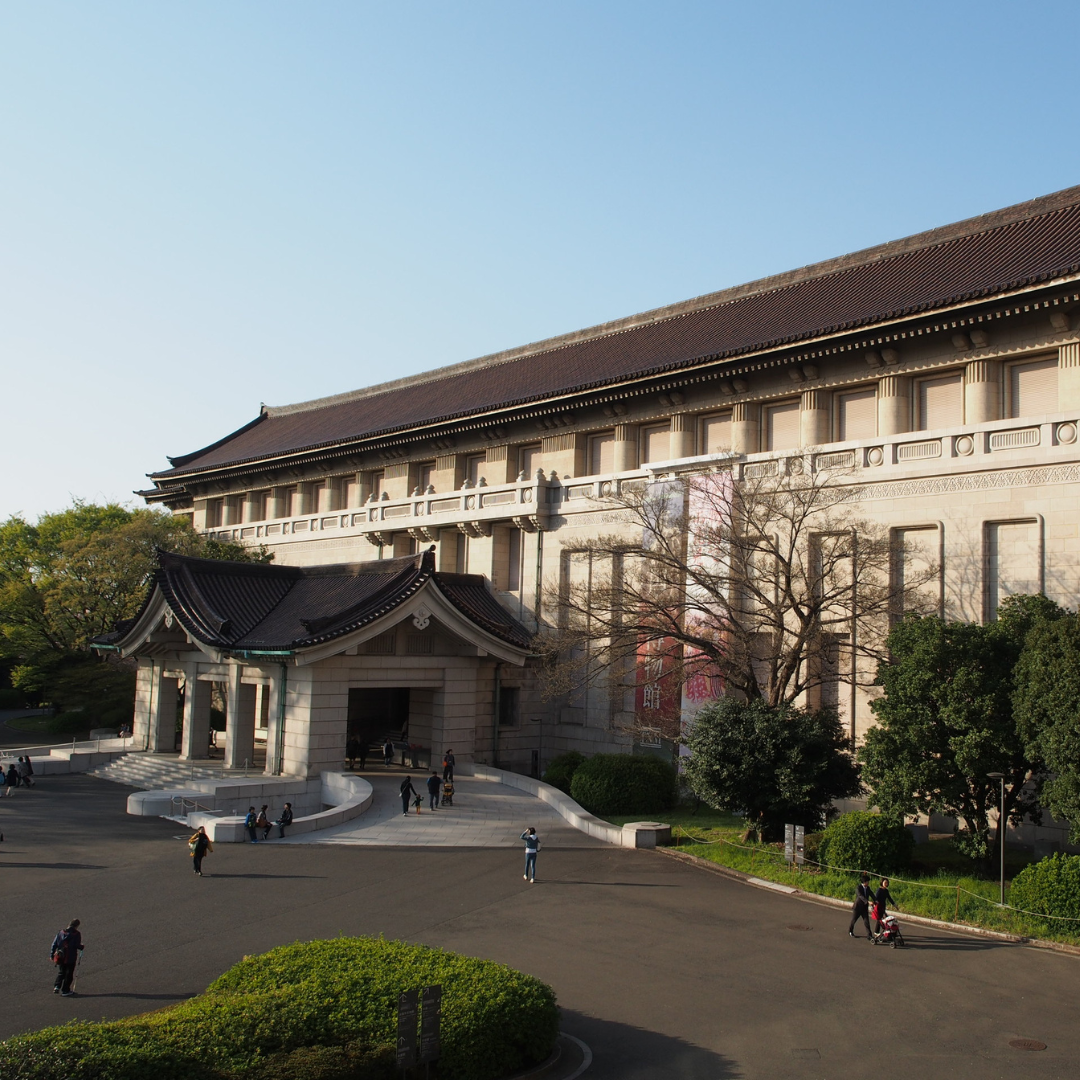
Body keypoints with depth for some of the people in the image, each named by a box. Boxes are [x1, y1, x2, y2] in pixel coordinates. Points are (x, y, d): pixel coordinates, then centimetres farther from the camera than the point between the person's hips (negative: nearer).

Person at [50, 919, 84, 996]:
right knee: (69, 974, 8)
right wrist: (82, 947, 8)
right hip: (71, 957, -4)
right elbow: (77, 945, -14)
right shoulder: (76, 934, -8)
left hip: (61, 957, 4)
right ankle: (65, 991, 10)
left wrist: (51, 955, 11)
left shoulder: (61, 932, 5)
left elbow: (54, 944, 5)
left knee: (61, 972, 20)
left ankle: (57, 986, 4)